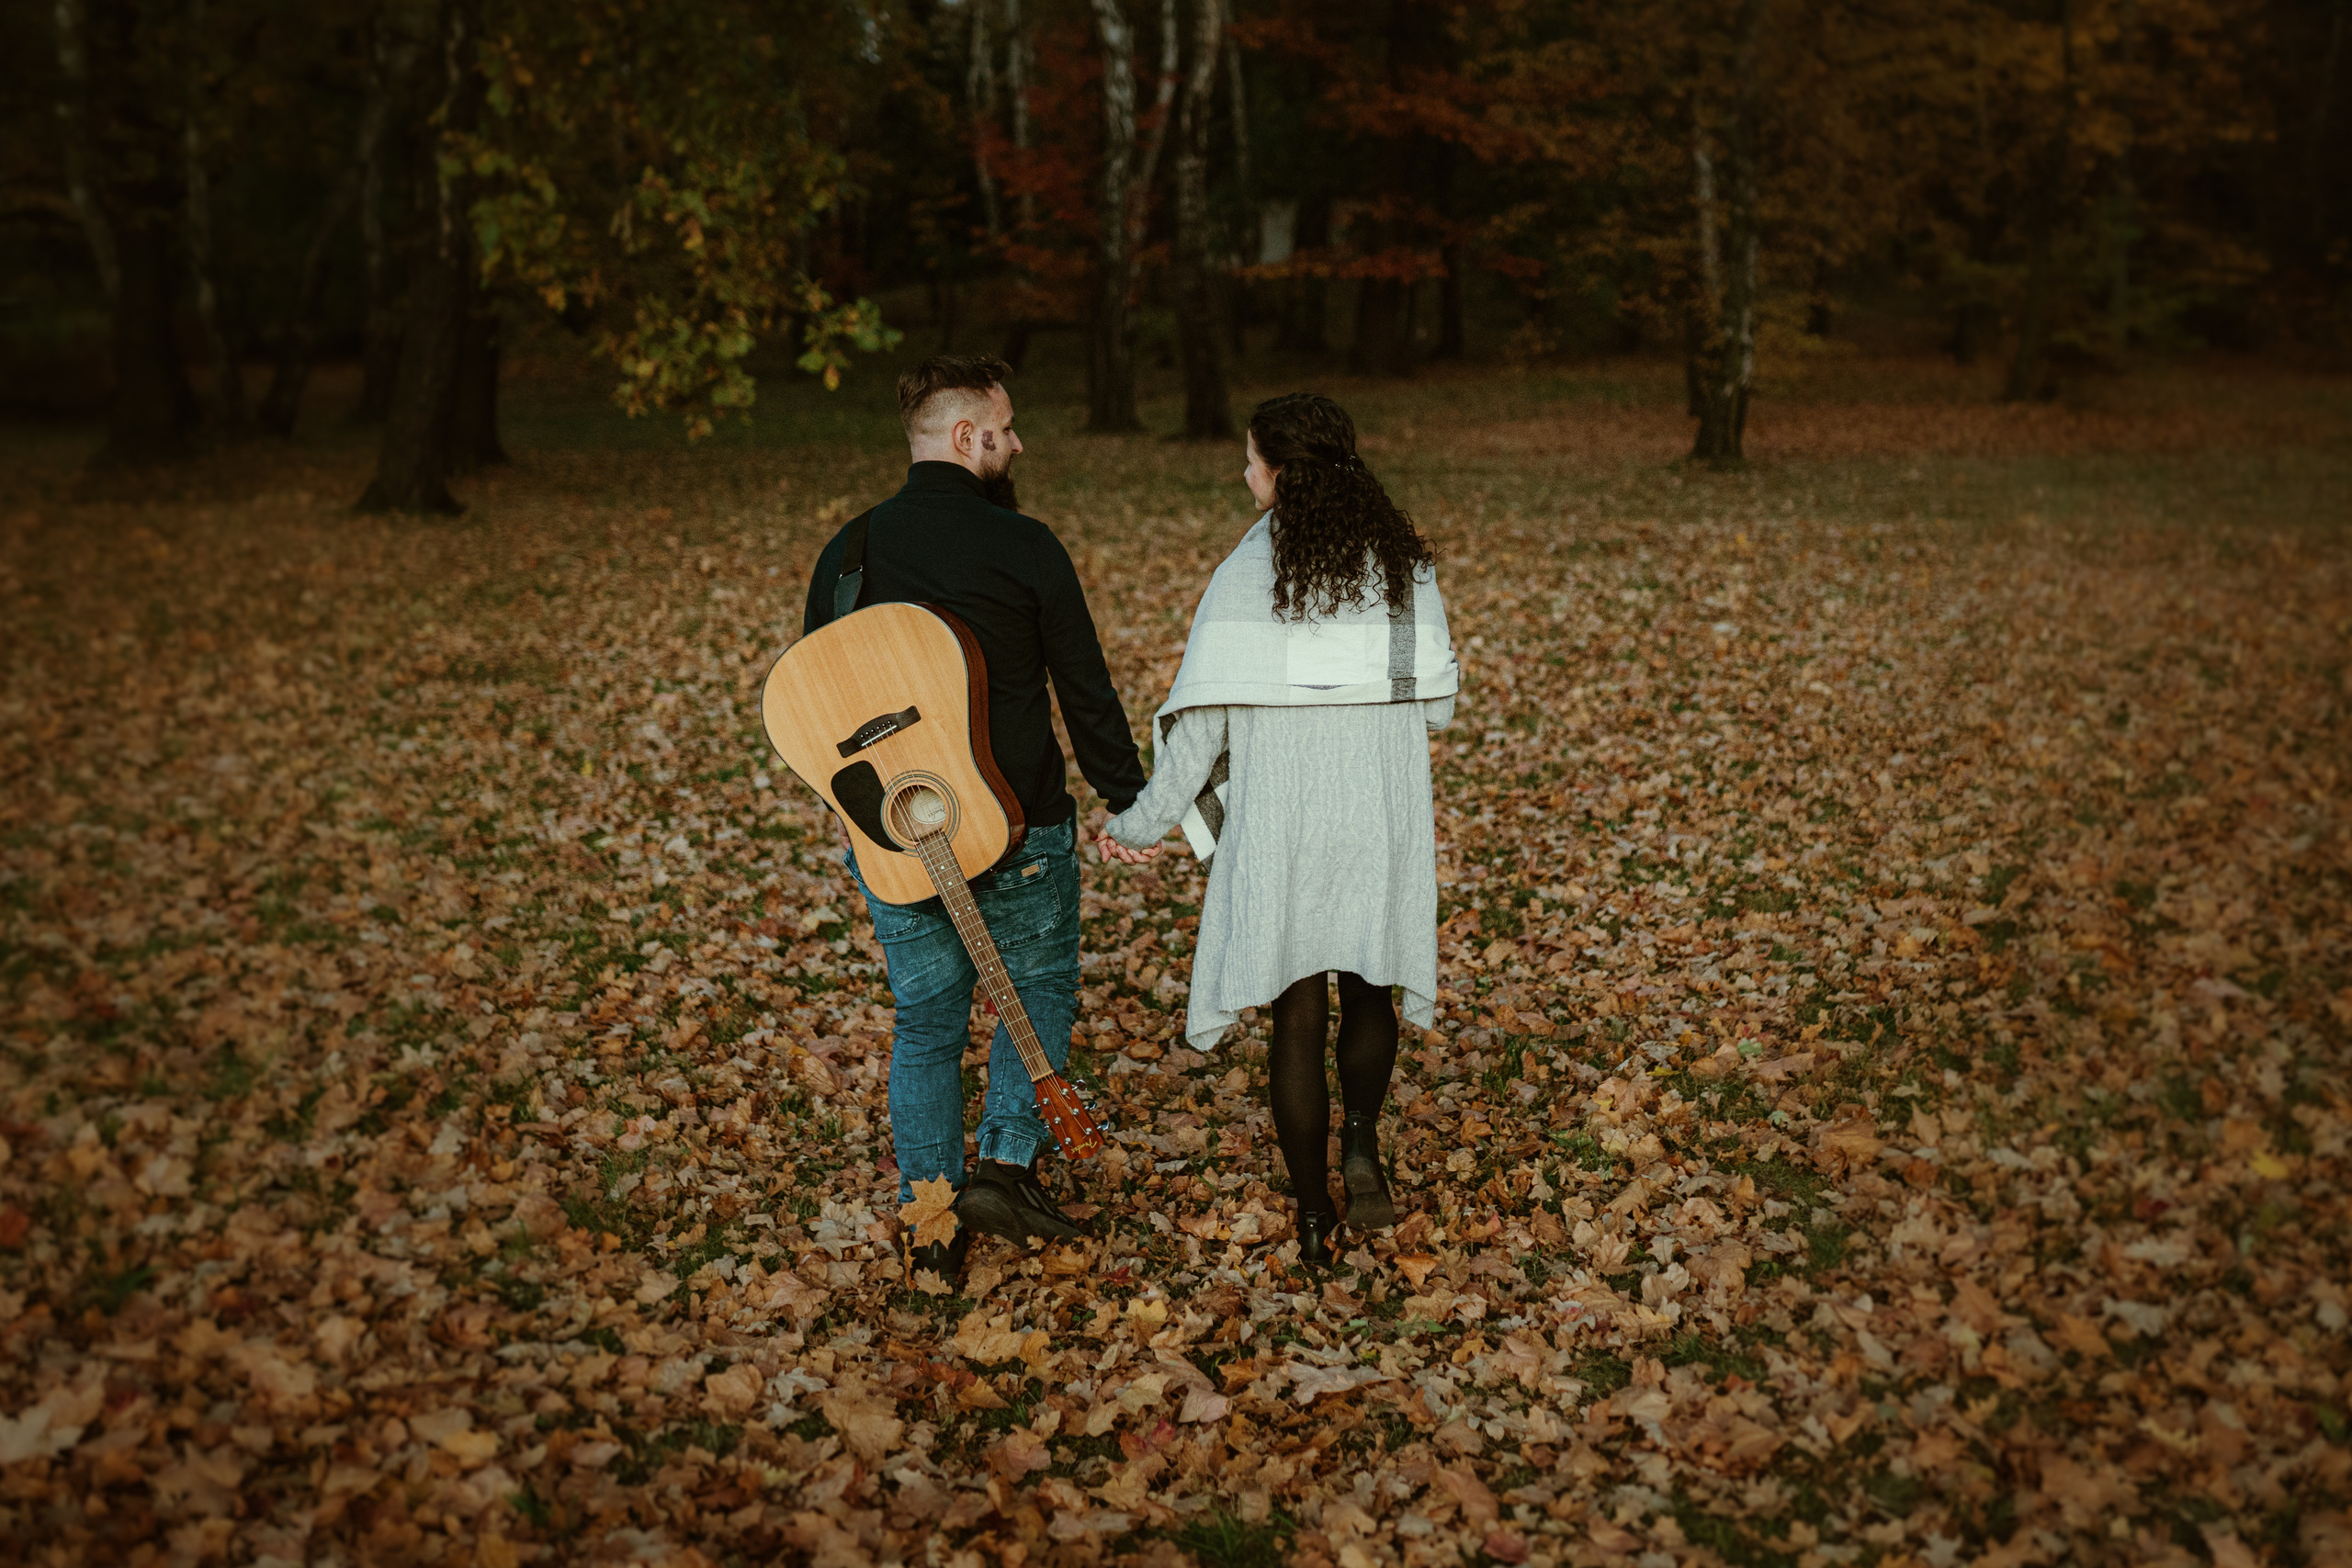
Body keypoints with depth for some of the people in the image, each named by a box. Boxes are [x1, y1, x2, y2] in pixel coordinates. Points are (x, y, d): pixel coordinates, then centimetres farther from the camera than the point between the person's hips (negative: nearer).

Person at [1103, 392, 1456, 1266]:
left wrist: (1146, 820, -2)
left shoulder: (1250, 572, -10)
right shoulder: (1406, 563, 0)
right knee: (1369, 988, 24)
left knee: (1297, 1012, 9)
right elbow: (1436, 703, 3)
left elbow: (1205, 717, -12)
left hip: (1282, 823, -2)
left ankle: (1314, 1218, 15)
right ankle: (1361, 1140, 3)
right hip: (1383, 817, 2)